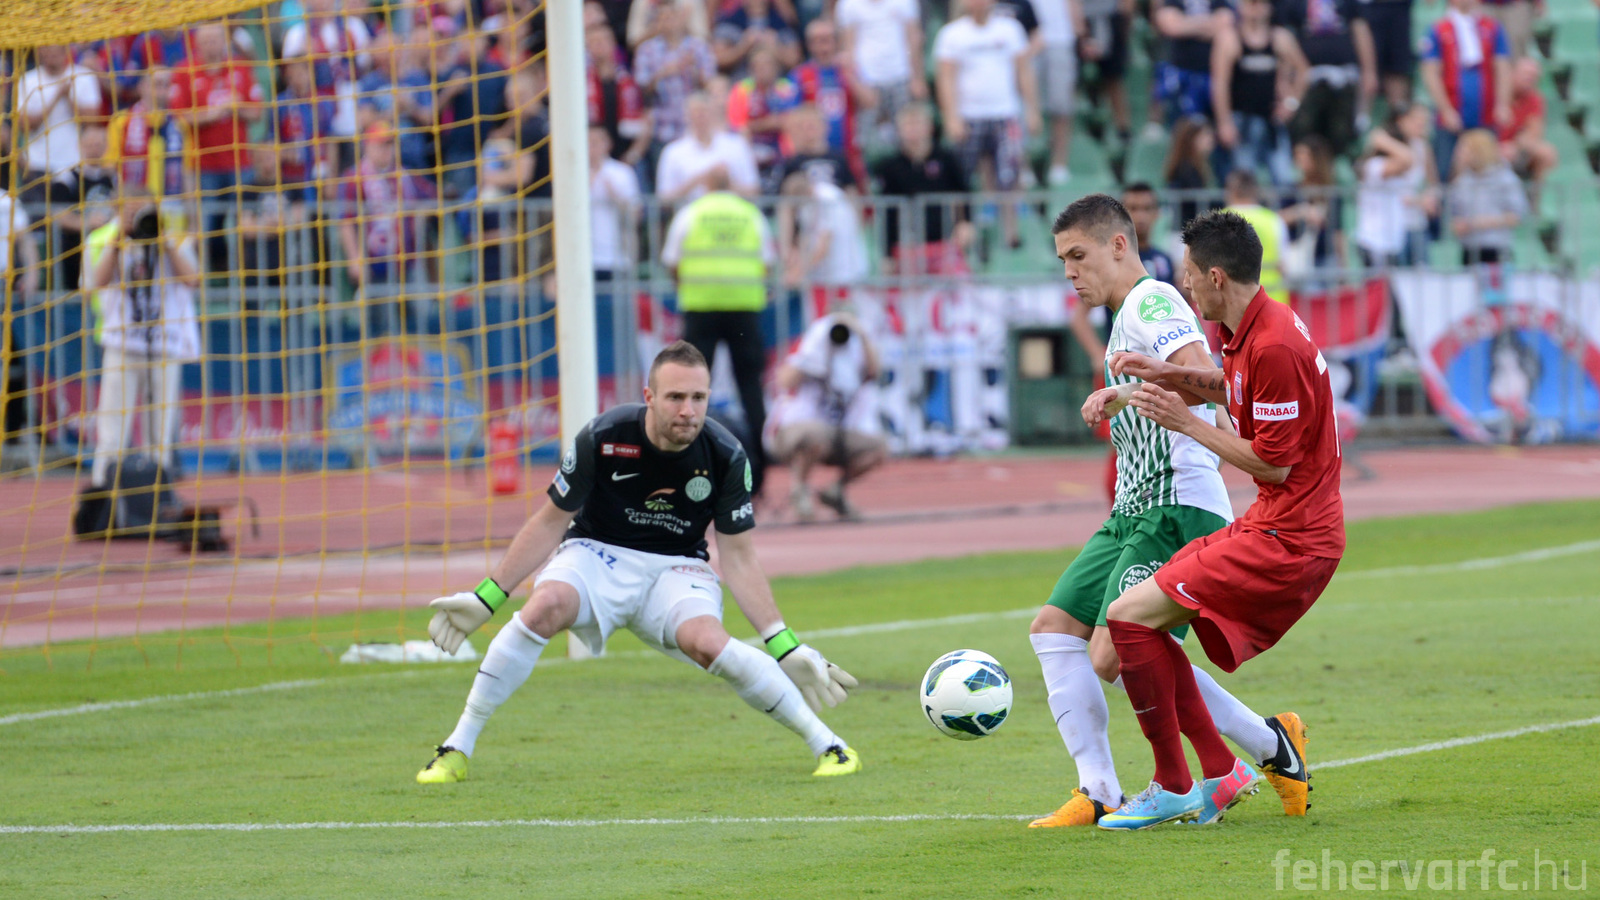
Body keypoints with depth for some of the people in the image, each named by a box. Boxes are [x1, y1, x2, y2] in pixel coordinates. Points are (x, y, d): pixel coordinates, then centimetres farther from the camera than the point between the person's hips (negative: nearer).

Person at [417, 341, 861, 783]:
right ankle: (457, 748, -22)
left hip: (677, 568, 0)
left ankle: (827, 743, -19)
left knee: (706, 641, -32)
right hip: (598, 554, 0)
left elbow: (737, 556, -4)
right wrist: (484, 600, -3)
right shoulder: (602, 438, -17)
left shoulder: (725, 456, -14)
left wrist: (786, 650, -9)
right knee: (546, 606, -33)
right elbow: (550, 523, -4)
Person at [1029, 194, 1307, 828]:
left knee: (1118, 655, -19)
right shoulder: (1127, 318, 23)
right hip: (1135, 513, 11)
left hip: (1177, 509, -11)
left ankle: (1272, 745, -7)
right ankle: (1099, 793, 1)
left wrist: (1129, 393, -39)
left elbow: (1205, 378, -27)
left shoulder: (1151, 301, -9)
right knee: (1054, 627, 5)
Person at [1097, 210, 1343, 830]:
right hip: (1274, 526, 10)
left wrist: (1187, 422, -13)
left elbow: (1275, 463, -21)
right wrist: (1168, 376, 13)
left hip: (1288, 540, -10)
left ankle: (1174, 788, -6)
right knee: (1142, 628, 12)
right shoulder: (1251, 331, 9)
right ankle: (1222, 773, 13)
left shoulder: (1275, 348, -22)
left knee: (1130, 616, -13)